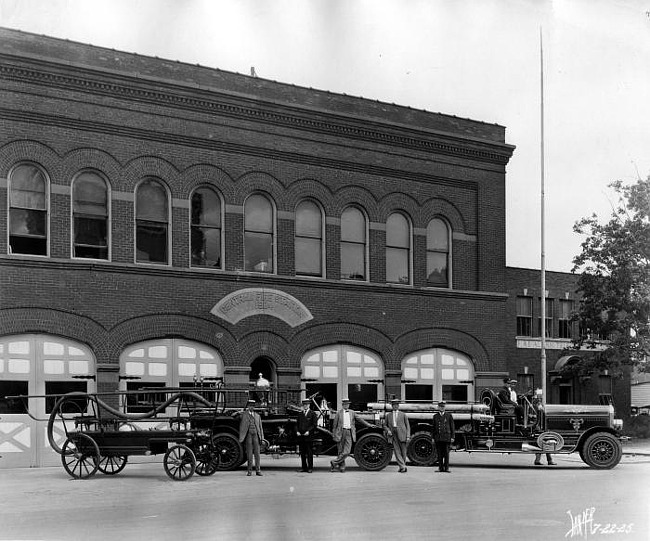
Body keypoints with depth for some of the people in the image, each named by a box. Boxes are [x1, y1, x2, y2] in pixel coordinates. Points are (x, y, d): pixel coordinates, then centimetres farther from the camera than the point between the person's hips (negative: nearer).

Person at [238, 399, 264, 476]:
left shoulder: (257, 416, 14)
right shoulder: (244, 415, 6)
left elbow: (260, 427, 13)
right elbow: (241, 426, 4)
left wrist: (261, 437, 5)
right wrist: (241, 438, -1)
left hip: (256, 435, 2)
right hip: (248, 435, -2)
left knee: (257, 453, -1)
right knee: (249, 454, 0)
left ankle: (258, 470, 1)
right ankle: (249, 470, 6)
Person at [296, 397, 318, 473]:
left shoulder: (313, 414, 3)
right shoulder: (300, 414, 17)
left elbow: (314, 425, -4)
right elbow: (297, 424, 16)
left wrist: (308, 431, -14)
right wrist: (297, 431, -1)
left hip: (309, 436, -4)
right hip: (300, 436, 5)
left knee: (309, 452, -4)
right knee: (302, 452, 5)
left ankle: (310, 468, 0)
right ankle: (304, 467, 11)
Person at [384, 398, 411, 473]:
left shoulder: (403, 415, 11)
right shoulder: (388, 415, 17)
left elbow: (408, 426, 8)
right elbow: (385, 426, 21)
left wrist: (408, 436, -3)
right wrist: (388, 430, -2)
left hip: (402, 434, -1)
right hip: (393, 435, 1)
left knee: (403, 452, 1)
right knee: (397, 451, -9)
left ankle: (402, 466, 13)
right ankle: (402, 466, -13)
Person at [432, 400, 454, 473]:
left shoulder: (449, 415, 5)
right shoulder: (435, 416, 11)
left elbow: (452, 427, 5)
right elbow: (434, 427, 13)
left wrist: (452, 437, -1)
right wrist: (433, 437, 9)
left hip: (446, 437, -2)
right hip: (438, 438, 2)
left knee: (446, 453, -2)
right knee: (439, 453, 4)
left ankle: (446, 467, 3)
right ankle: (440, 467, 9)